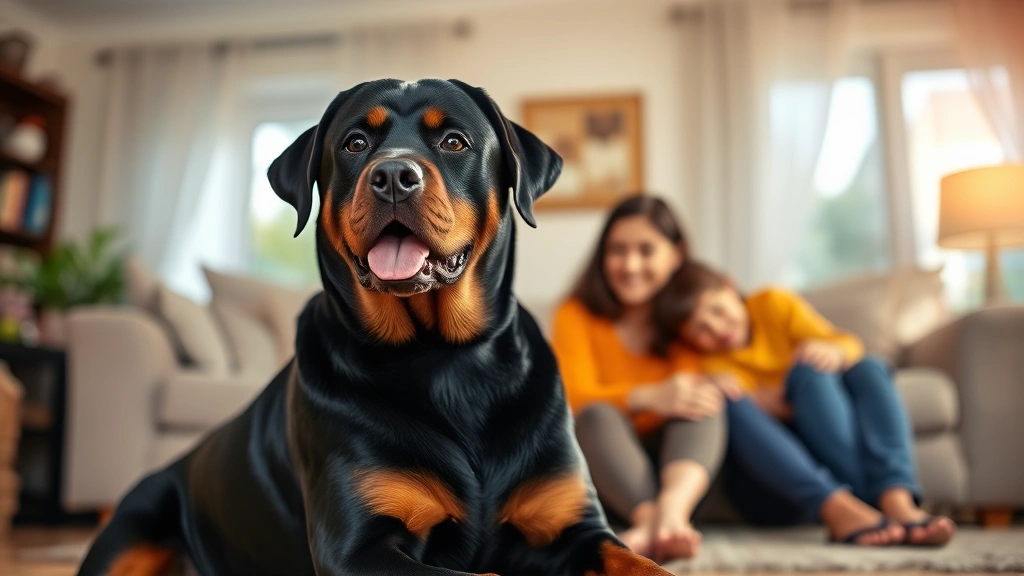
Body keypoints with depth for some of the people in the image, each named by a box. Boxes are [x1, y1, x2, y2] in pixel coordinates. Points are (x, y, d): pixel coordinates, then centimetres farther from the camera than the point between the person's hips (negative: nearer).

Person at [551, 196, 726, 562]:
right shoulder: (578, 314, 0)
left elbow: (689, 390, -10)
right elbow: (575, 397, -17)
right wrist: (648, 397, -36)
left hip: (677, 465, 1)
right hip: (604, 473, -1)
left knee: (701, 403, -25)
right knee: (597, 415, -30)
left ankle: (672, 505, -51)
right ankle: (651, 516, -53)